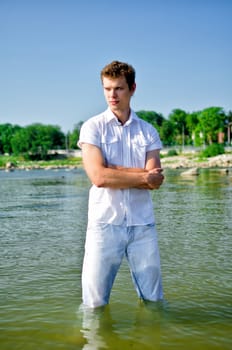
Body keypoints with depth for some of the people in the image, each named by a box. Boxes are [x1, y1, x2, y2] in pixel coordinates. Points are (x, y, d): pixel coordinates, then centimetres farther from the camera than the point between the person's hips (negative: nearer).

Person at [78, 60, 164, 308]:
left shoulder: (148, 131, 9)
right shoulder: (92, 127, 2)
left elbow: (156, 181, -4)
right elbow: (98, 177, -13)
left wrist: (114, 171, -10)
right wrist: (144, 176, -6)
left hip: (143, 224, 3)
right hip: (105, 222, -2)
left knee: (153, 300, 9)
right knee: (94, 304, 1)